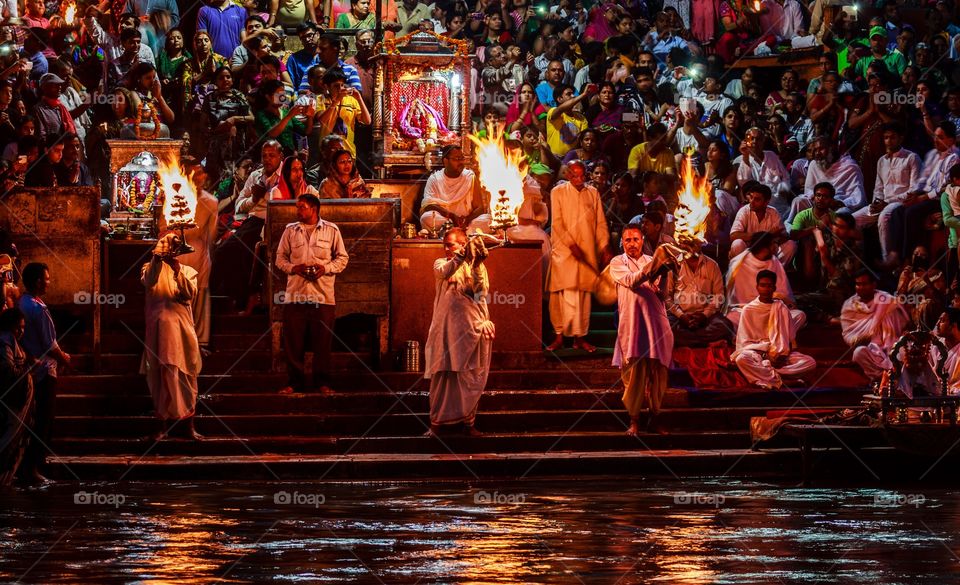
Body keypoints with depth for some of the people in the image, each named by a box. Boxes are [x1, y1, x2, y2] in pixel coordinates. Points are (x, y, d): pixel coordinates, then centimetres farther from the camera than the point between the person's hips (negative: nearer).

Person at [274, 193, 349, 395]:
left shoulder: (331, 230, 5)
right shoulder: (290, 230, 10)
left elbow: (342, 258, 8)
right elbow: (280, 258, 13)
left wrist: (326, 268, -10)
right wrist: (294, 268, -7)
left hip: (323, 295, -1)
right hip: (295, 294, 1)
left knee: (323, 341, 0)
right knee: (293, 342, 0)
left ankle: (322, 382, 10)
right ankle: (294, 382, 8)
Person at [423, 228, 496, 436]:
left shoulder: (476, 267, 8)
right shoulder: (441, 263, 5)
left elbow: (482, 297, 7)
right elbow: (444, 273, -18)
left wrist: (485, 322, -5)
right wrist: (460, 257, -30)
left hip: (470, 326, 1)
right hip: (446, 327, -1)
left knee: (470, 376, 3)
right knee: (442, 374, -3)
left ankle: (468, 421, 10)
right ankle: (437, 423, 1)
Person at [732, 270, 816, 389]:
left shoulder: (782, 309, 9)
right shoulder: (748, 310, 4)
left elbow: (788, 339, 7)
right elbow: (744, 341, 1)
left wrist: (782, 355, -14)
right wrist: (765, 352, -15)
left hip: (779, 353, 3)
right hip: (755, 351, -3)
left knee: (811, 362, -23)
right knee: (741, 359, -38)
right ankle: (777, 379, -40)